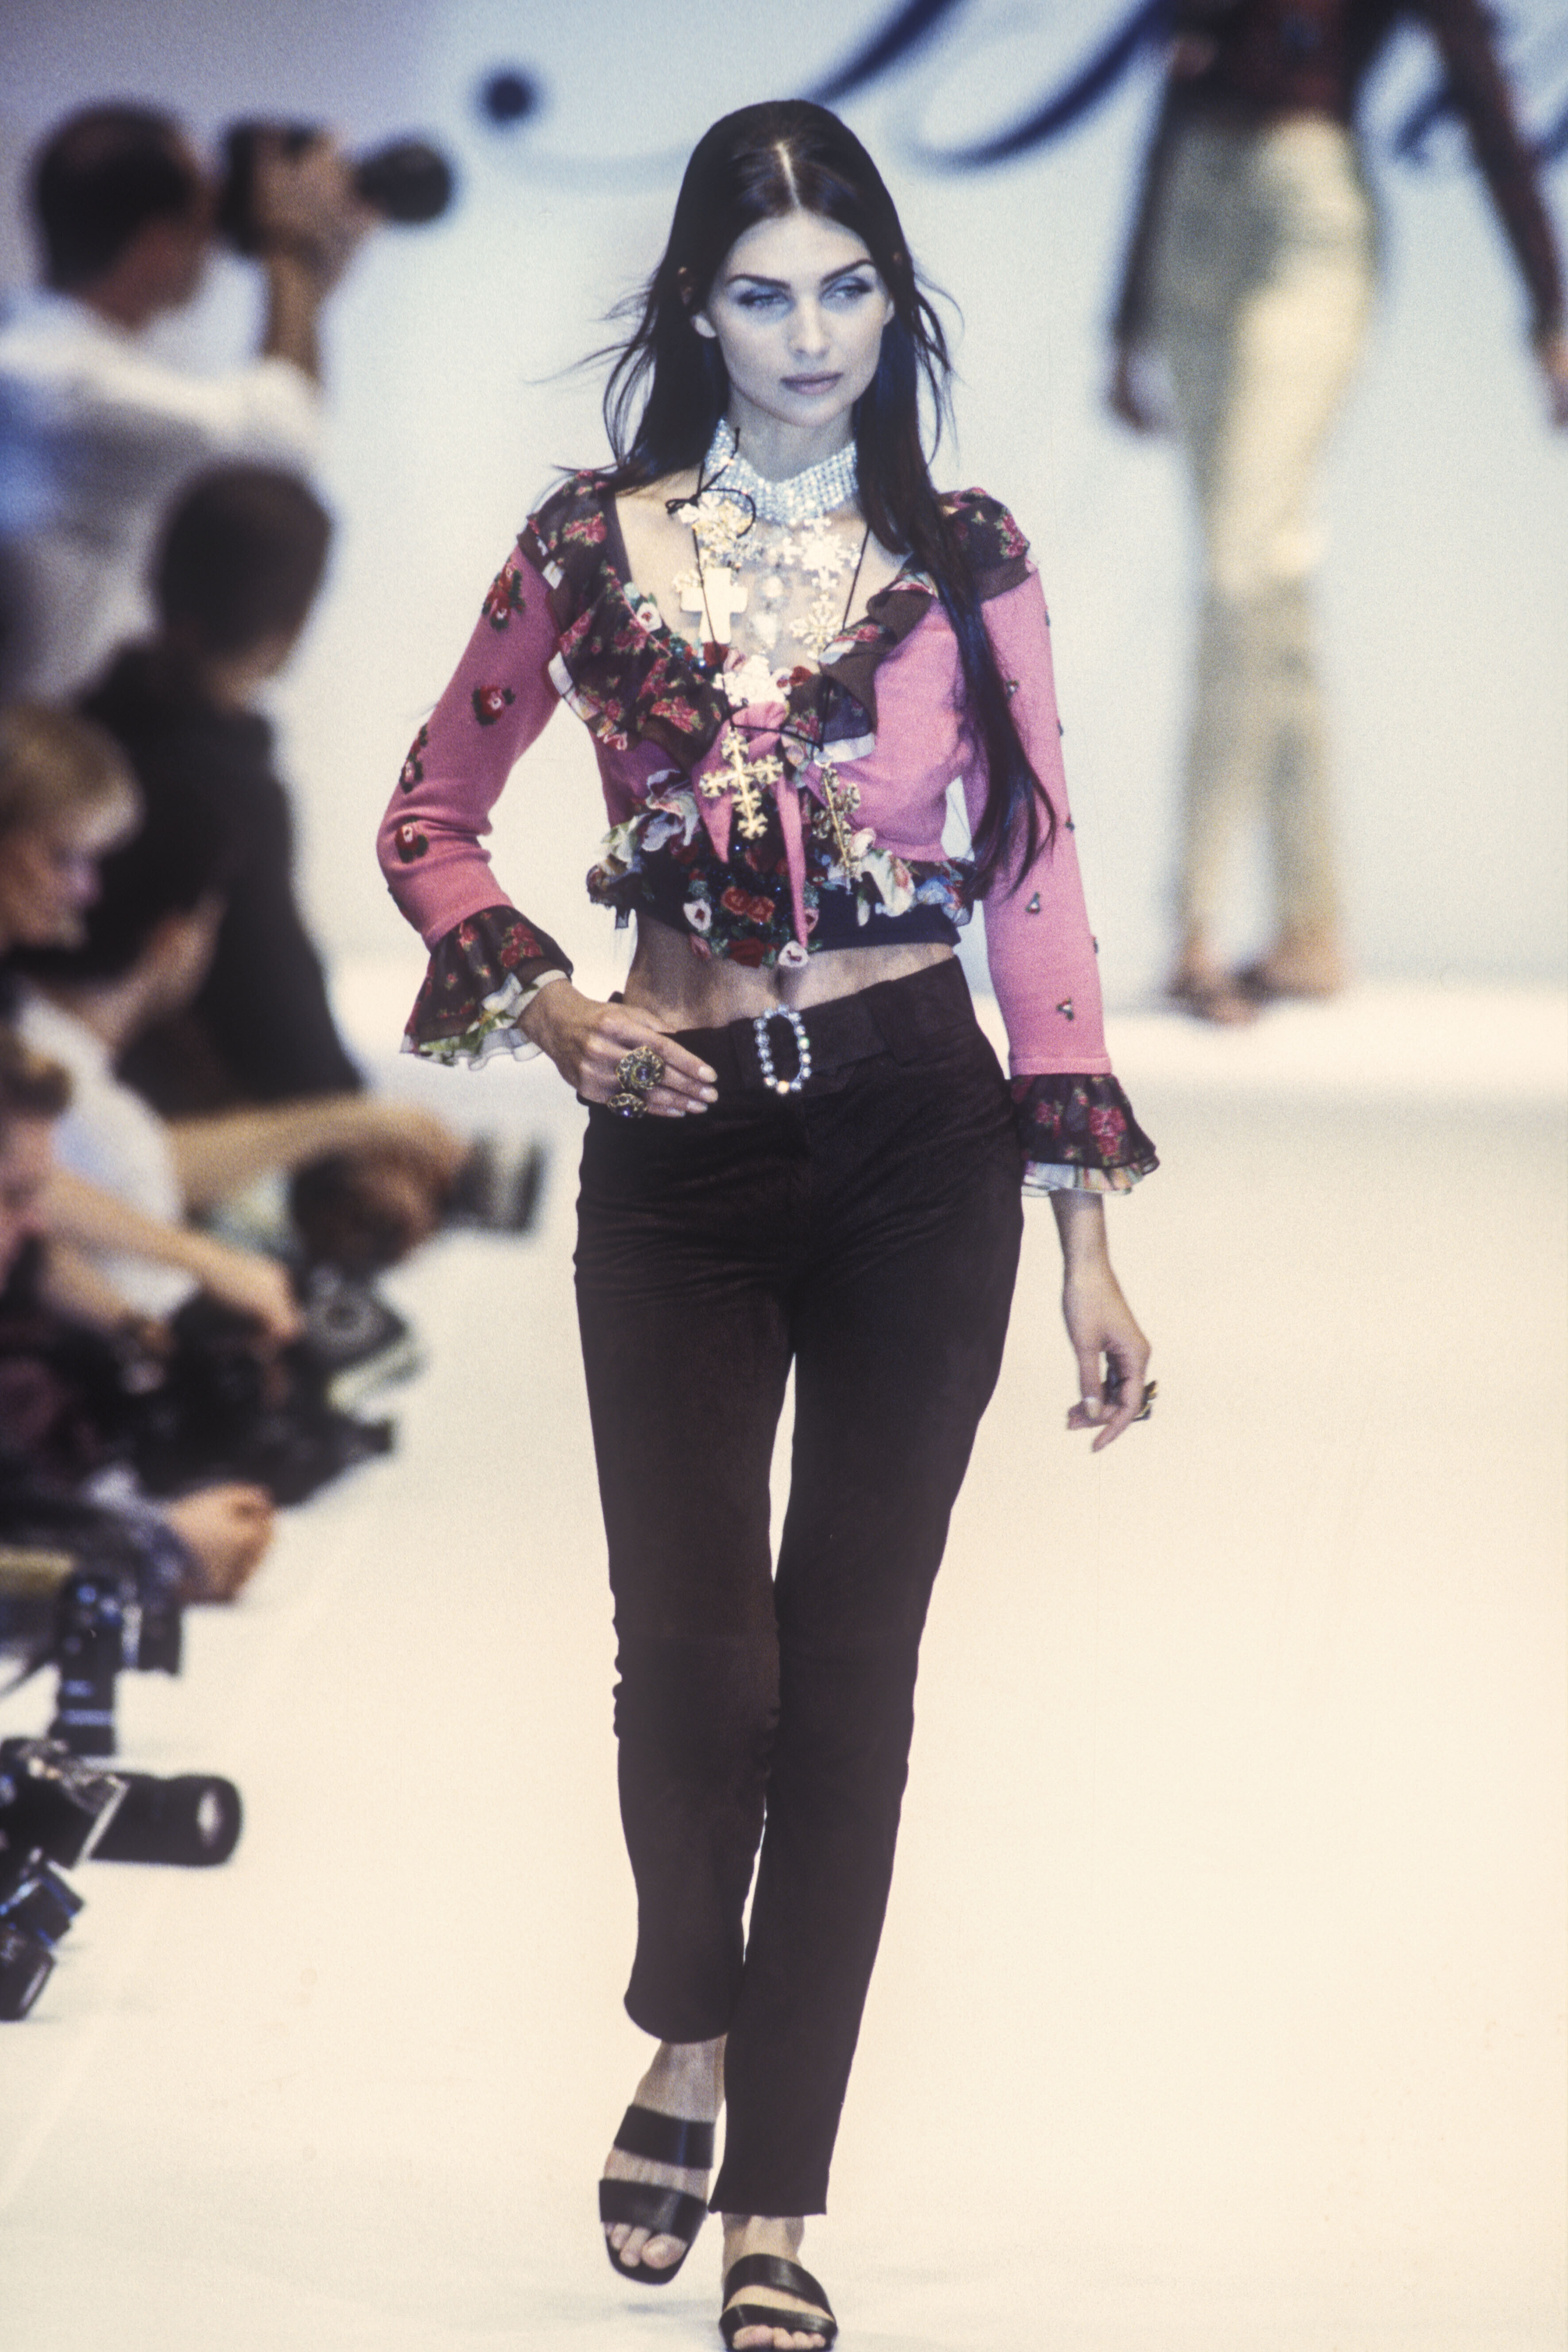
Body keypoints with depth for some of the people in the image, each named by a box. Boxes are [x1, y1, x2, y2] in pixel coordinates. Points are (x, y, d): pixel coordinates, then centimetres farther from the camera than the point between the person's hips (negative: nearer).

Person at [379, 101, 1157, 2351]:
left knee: (851, 1668, 0)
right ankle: (692, 2038, 21)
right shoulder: (592, 553, 2)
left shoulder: (967, 564, 3)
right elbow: (431, 819, 12)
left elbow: (1037, 896, 5)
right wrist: (543, 1007, -6)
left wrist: (1089, 1239, 2)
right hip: (679, 1151, 0)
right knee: (699, 1654, -11)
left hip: (920, 1139, 0)